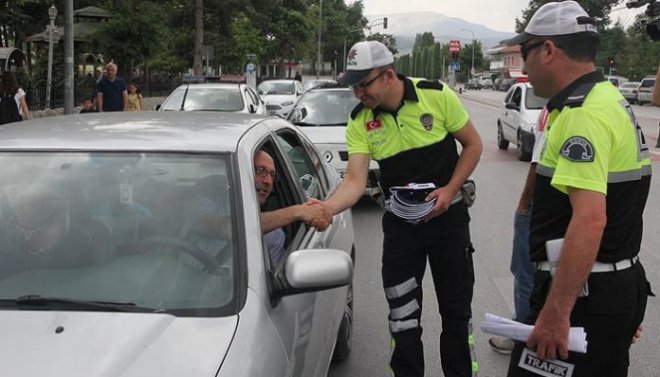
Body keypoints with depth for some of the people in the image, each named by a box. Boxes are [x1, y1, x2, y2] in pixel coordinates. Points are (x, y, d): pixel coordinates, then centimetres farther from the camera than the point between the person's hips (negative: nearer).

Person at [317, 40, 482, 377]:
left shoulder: (438, 97, -14)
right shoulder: (359, 122, -10)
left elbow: (473, 144, -3)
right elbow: (355, 181, -18)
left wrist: (450, 190, -15)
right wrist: (326, 208, -37)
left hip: (448, 215, -1)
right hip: (400, 221, 1)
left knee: (456, 308, 8)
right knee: (402, 316, 6)